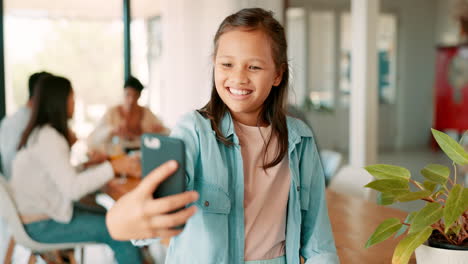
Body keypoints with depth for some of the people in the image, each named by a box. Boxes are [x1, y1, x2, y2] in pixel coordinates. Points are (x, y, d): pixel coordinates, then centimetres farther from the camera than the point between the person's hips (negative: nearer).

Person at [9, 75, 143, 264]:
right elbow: (72, 188, -29)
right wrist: (113, 167, -26)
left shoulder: (40, 133, 9)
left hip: (42, 211, 10)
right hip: (40, 225, -10)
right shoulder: (48, 138, -22)